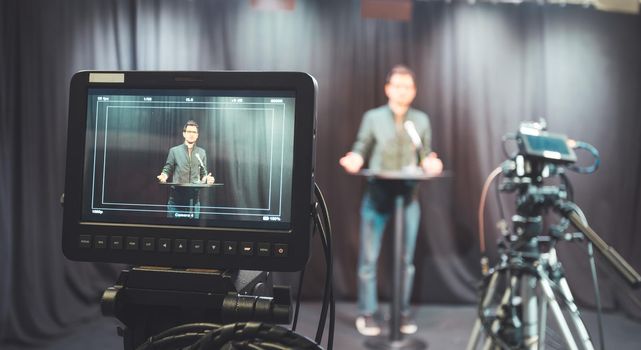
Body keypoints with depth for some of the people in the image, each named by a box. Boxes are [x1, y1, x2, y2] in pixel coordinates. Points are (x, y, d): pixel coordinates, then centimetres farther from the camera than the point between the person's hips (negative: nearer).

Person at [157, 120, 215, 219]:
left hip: (194, 198, 2)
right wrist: (163, 176, -15)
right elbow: (167, 170, 7)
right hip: (176, 197, -2)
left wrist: (207, 178, -6)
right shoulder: (174, 151, 5)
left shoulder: (202, 152, 12)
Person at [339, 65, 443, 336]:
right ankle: (367, 313, 14)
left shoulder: (421, 120, 9)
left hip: (409, 196, 2)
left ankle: (404, 312, 21)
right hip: (377, 194, -2)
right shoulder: (372, 117, 2)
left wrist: (431, 165, -13)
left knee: (406, 258, 8)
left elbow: (426, 157, 10)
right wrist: (353, 162, -22)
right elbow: (360, 150, 0)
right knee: (369, 257, 1)